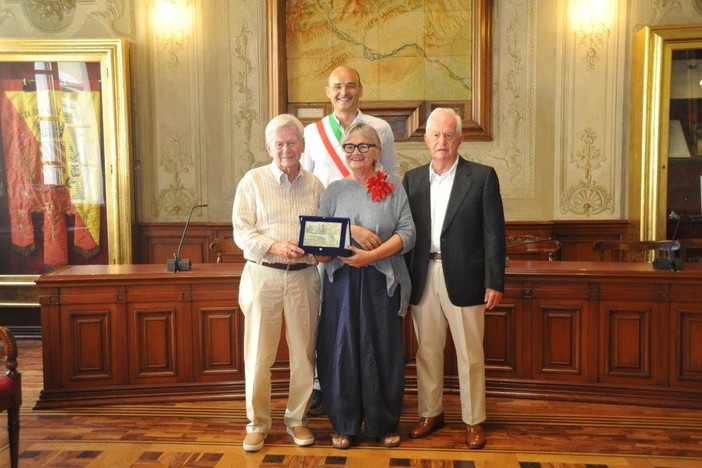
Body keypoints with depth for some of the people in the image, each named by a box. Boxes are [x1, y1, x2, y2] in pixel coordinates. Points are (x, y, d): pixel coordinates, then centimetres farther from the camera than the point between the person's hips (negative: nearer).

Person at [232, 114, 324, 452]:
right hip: (263, 275, -2)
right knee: (258, 354, 3)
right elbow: (242, 232, -5)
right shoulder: (253, 180, 1)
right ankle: (257, 423, 19)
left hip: (304, 276, 3)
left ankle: (297, 419, 25)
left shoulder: (315, 185, 9)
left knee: (303, 353, 9)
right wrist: (276, 247, -20)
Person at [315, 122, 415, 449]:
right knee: (341, 350, 4)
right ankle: (344, 424, 18)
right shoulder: (334, 191, 10)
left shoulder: (393, 188, 3)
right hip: (342, 281, 2)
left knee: (382, 351, 5)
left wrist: (372, 255, -16)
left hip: (382, 282, -1)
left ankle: (384, 424, 21)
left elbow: (407, 233, -5)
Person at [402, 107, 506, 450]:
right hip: (423, 278, 3)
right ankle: (430, 413, 29)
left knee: (470, 354, 6)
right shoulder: (412, 178, 8)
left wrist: (494, 282, -9)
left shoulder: (482, 176, -2)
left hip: (463, 278, -3)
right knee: (427, 351, 13)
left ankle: (473, 420, 21)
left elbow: (494, 233, -4)